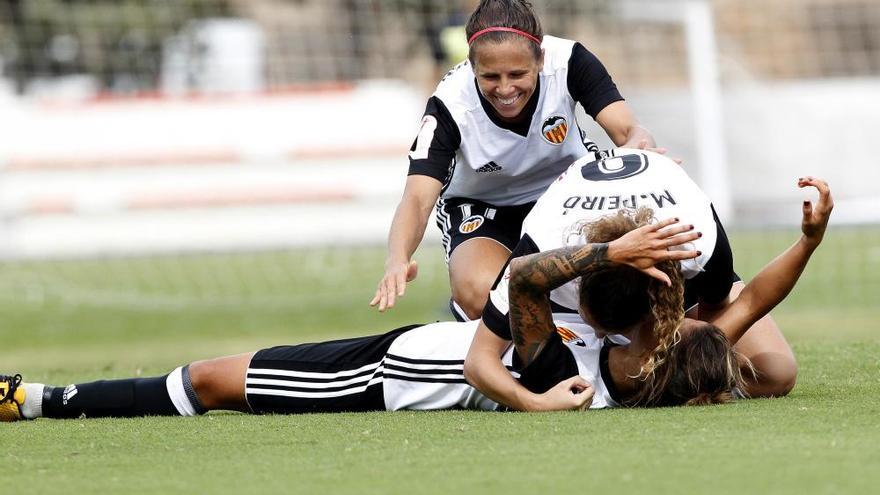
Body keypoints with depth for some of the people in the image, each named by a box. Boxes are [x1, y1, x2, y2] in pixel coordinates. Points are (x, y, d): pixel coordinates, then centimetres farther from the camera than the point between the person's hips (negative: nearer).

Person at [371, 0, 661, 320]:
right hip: (480, 205, -3)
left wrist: (638, 147, -57)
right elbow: (418, 199, -36)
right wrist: (397, 261, -57)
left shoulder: (569, 61, -26)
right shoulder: (449, 106, -29)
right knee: (480, 296, -34)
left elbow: (629, 131, -30)